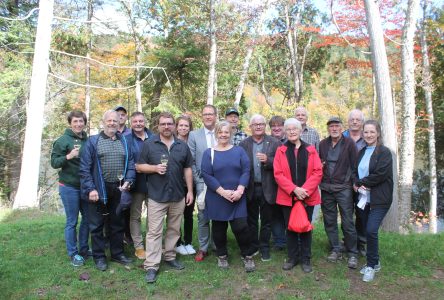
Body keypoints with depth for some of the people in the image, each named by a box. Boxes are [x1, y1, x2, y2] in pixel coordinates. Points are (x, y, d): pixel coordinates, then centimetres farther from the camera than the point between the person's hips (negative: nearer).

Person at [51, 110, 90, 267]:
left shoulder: (88, 141, 6)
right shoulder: (62, 140, -8)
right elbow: (54, 162, -11)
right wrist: (68, 156, -28)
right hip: (69, 187, -5)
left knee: (87, 219, 12)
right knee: (72, 222, 3)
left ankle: (84, 249, 28)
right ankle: (73, 253, 17)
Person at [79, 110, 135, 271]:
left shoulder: (124, 142, 8)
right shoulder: (93, 141, -3)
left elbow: (131, 164, 7)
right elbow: (85, 168, -7)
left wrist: (128, 181, -8)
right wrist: (90, 189, -14)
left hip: (119, 190, 4)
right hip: (99, 190, -3)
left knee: (117, 223, 15)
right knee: (97, 225, 7)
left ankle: (117, 253, 30)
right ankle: (99, 257, 22)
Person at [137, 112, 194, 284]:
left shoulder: (183, 146, 7)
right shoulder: (149, 144, -1)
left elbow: (187, 169, 9)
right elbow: (139, 166, 0)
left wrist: (190, 191, 4)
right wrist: (155, 168, -18)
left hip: (178, 195, 3)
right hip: (157, 196, -3)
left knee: (174, 229, 14)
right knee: (154, 231, 0)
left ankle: (170, 257, 31)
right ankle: (151, 266, 7)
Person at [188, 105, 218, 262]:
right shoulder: (194, 135, 3)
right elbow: (191, 161, 1)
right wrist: (197, 180, -5)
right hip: (203, 182, 0)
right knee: (203, 216, 6)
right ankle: (203, 248, 20)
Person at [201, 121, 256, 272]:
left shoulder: (239, 151, 5)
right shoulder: (209, 153, 1)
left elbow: (246, 171, -2)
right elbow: (206, 175, -7)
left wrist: (239, 190, -15)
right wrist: (223, 192, -15)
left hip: (237, 197, 0)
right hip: (217, 198, 0)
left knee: (241, 227, -4)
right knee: (219, 228, 9)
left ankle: (247, 256, 16)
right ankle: (222, 256, 29)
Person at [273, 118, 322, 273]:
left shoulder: (310, 150, 3)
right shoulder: (281, 150, 1)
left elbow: (318, 172, -3)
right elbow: (278, 174, -6)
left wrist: (305, 189, -15)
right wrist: (294, 189, -16)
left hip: (307, 196, 0)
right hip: (287, 197, 0)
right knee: (290, 227, 9)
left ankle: (306, 259, 22)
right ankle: (292, 257, 24)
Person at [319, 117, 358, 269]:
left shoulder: (349, 143, -4)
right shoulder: (323, 144, 9)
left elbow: (354, 165, -6)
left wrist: (355, 183, -12)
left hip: (344, 188, -4)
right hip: (326, 188, 4)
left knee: (347, 222, 0)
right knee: (329, 221, 10)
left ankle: (352, 253, 14)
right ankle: (335, 250, 24)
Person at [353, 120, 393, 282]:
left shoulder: (384, 152, -8)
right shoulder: (362, 152, 13)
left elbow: (380, 174, -18)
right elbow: (356, 172, 12)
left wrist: (361, 182, -11)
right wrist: (358, 184, -9)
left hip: (379, 199, -6)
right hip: (364, 198, 6)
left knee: (371, 230, -14)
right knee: (368, 231, 11)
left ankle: (371, 265, 4)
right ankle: (374, 262, 28)